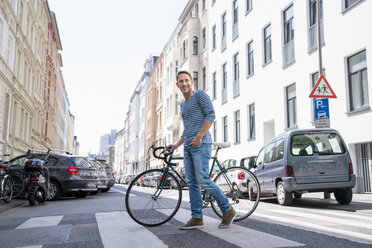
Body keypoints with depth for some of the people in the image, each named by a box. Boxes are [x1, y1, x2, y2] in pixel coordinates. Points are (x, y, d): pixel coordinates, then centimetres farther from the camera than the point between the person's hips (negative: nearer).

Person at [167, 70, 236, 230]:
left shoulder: (200, 95, 0)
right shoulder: (183, 105, 25)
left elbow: (210, 115, -12)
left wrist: (199, 136, -19)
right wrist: (176, 145, 19)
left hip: (201, 144, -8)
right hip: (188, 146, 9)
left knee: (203, 180, -14)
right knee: (192, 183, 4)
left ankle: (228, 210, -1)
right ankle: (196, 218, 8)